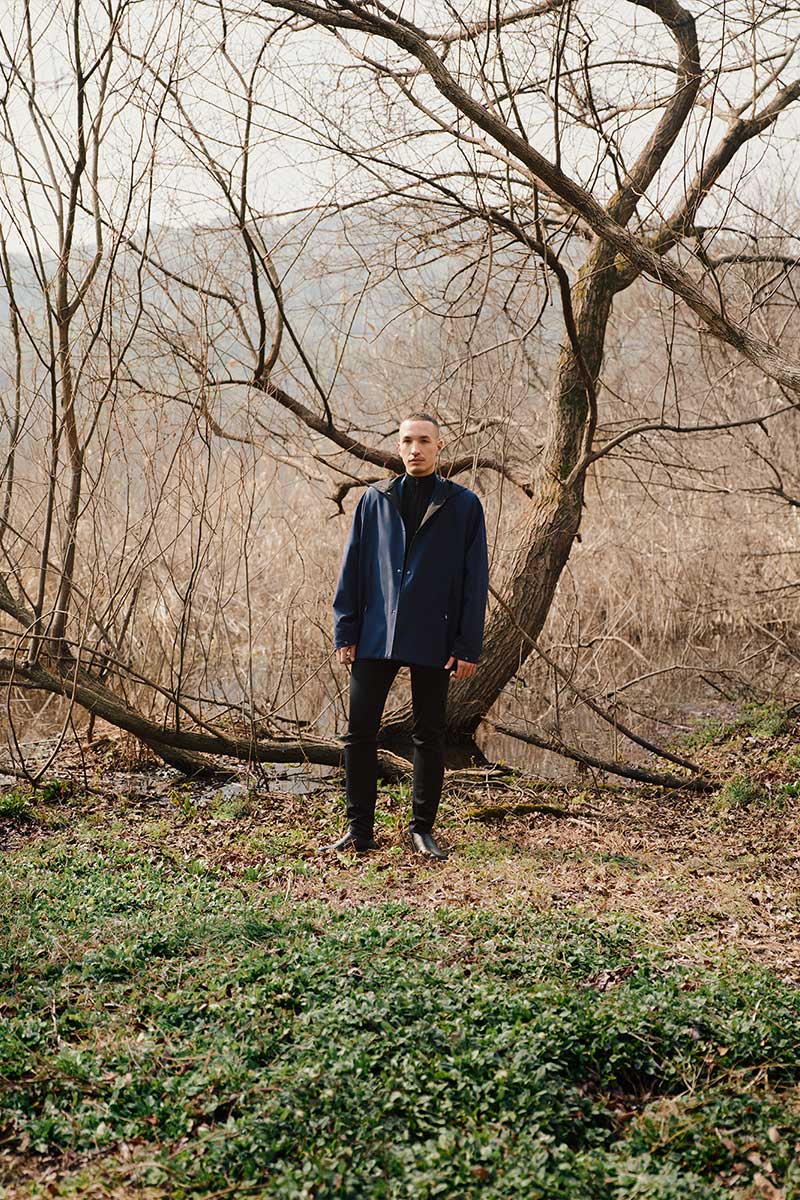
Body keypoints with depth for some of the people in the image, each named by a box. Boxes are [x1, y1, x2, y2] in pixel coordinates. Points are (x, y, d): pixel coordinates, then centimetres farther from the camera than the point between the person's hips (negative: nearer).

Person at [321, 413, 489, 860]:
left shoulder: (463, 505, 1)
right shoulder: (375, 500, 7)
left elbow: (476, 580, 0)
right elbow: (352, 568, 8)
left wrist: (468, 646, -6)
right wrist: (346, 633, 2)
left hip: (433, 641, -2)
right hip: (376, 637, 2)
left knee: (429, 736, 7)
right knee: (360, 733, 2)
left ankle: (423, 829, 19)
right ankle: (360, 830, 12)